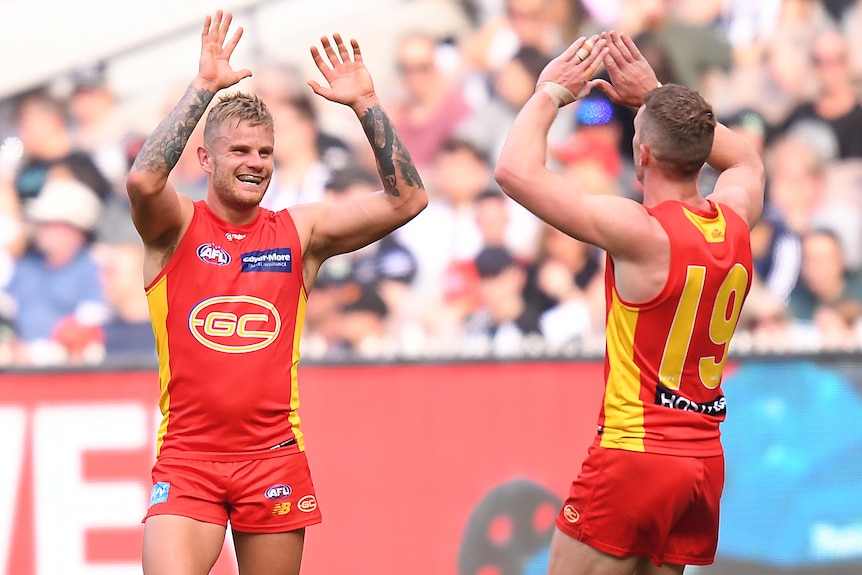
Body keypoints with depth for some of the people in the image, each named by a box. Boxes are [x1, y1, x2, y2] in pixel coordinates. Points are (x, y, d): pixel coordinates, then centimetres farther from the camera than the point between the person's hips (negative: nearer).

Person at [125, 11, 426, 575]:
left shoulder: (301, 231, 7)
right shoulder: (177, 227, 0)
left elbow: (406, 200, 1)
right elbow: (143, 180, -23)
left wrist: (367, 104, -6)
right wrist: (205, 86, -22)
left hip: (274, 458, 3)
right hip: (187, 459, -3)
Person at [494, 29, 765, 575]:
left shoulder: (640, 232, -16)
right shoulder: (735, 222, 4)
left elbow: (516, 170, -18)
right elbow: (746, 160, 30)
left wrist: (551, 93, -2)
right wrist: (655, 97, 26)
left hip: (633, 453, -7)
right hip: (705, 460, 7)